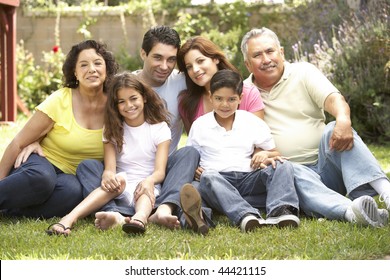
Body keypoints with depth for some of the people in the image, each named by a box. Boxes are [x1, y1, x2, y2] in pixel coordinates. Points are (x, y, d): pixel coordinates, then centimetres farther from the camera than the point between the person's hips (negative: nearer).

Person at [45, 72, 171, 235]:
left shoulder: (159, 128, 5)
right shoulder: (113, 130, 11)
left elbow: (160, 170, -6)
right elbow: (110, 168, -4)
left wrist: (149, 180, -30)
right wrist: (108, 175, -29)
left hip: (147, 187, 0)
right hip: (121, 191, 0)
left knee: (147, 186, -33)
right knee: (119, 179, -32)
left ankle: (140, 218, -67)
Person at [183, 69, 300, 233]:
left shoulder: (253, 123, 15)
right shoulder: (200, 125, 13)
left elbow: (275, 153, 21)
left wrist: (265, 154, -4)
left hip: (248, 179, 2)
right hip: (218, 178, -2)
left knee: (283, 167, -21)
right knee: (208, 177, -37)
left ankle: (280, 211, -48)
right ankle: (245, 215, -60)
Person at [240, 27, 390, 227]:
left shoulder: (303, 72, 7)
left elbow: (333, 99, -11)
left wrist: (343, 120, -34)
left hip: (326, 167, 1)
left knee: (335, 131, -29)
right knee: (295, 174, -36)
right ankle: (350, 211, -63)